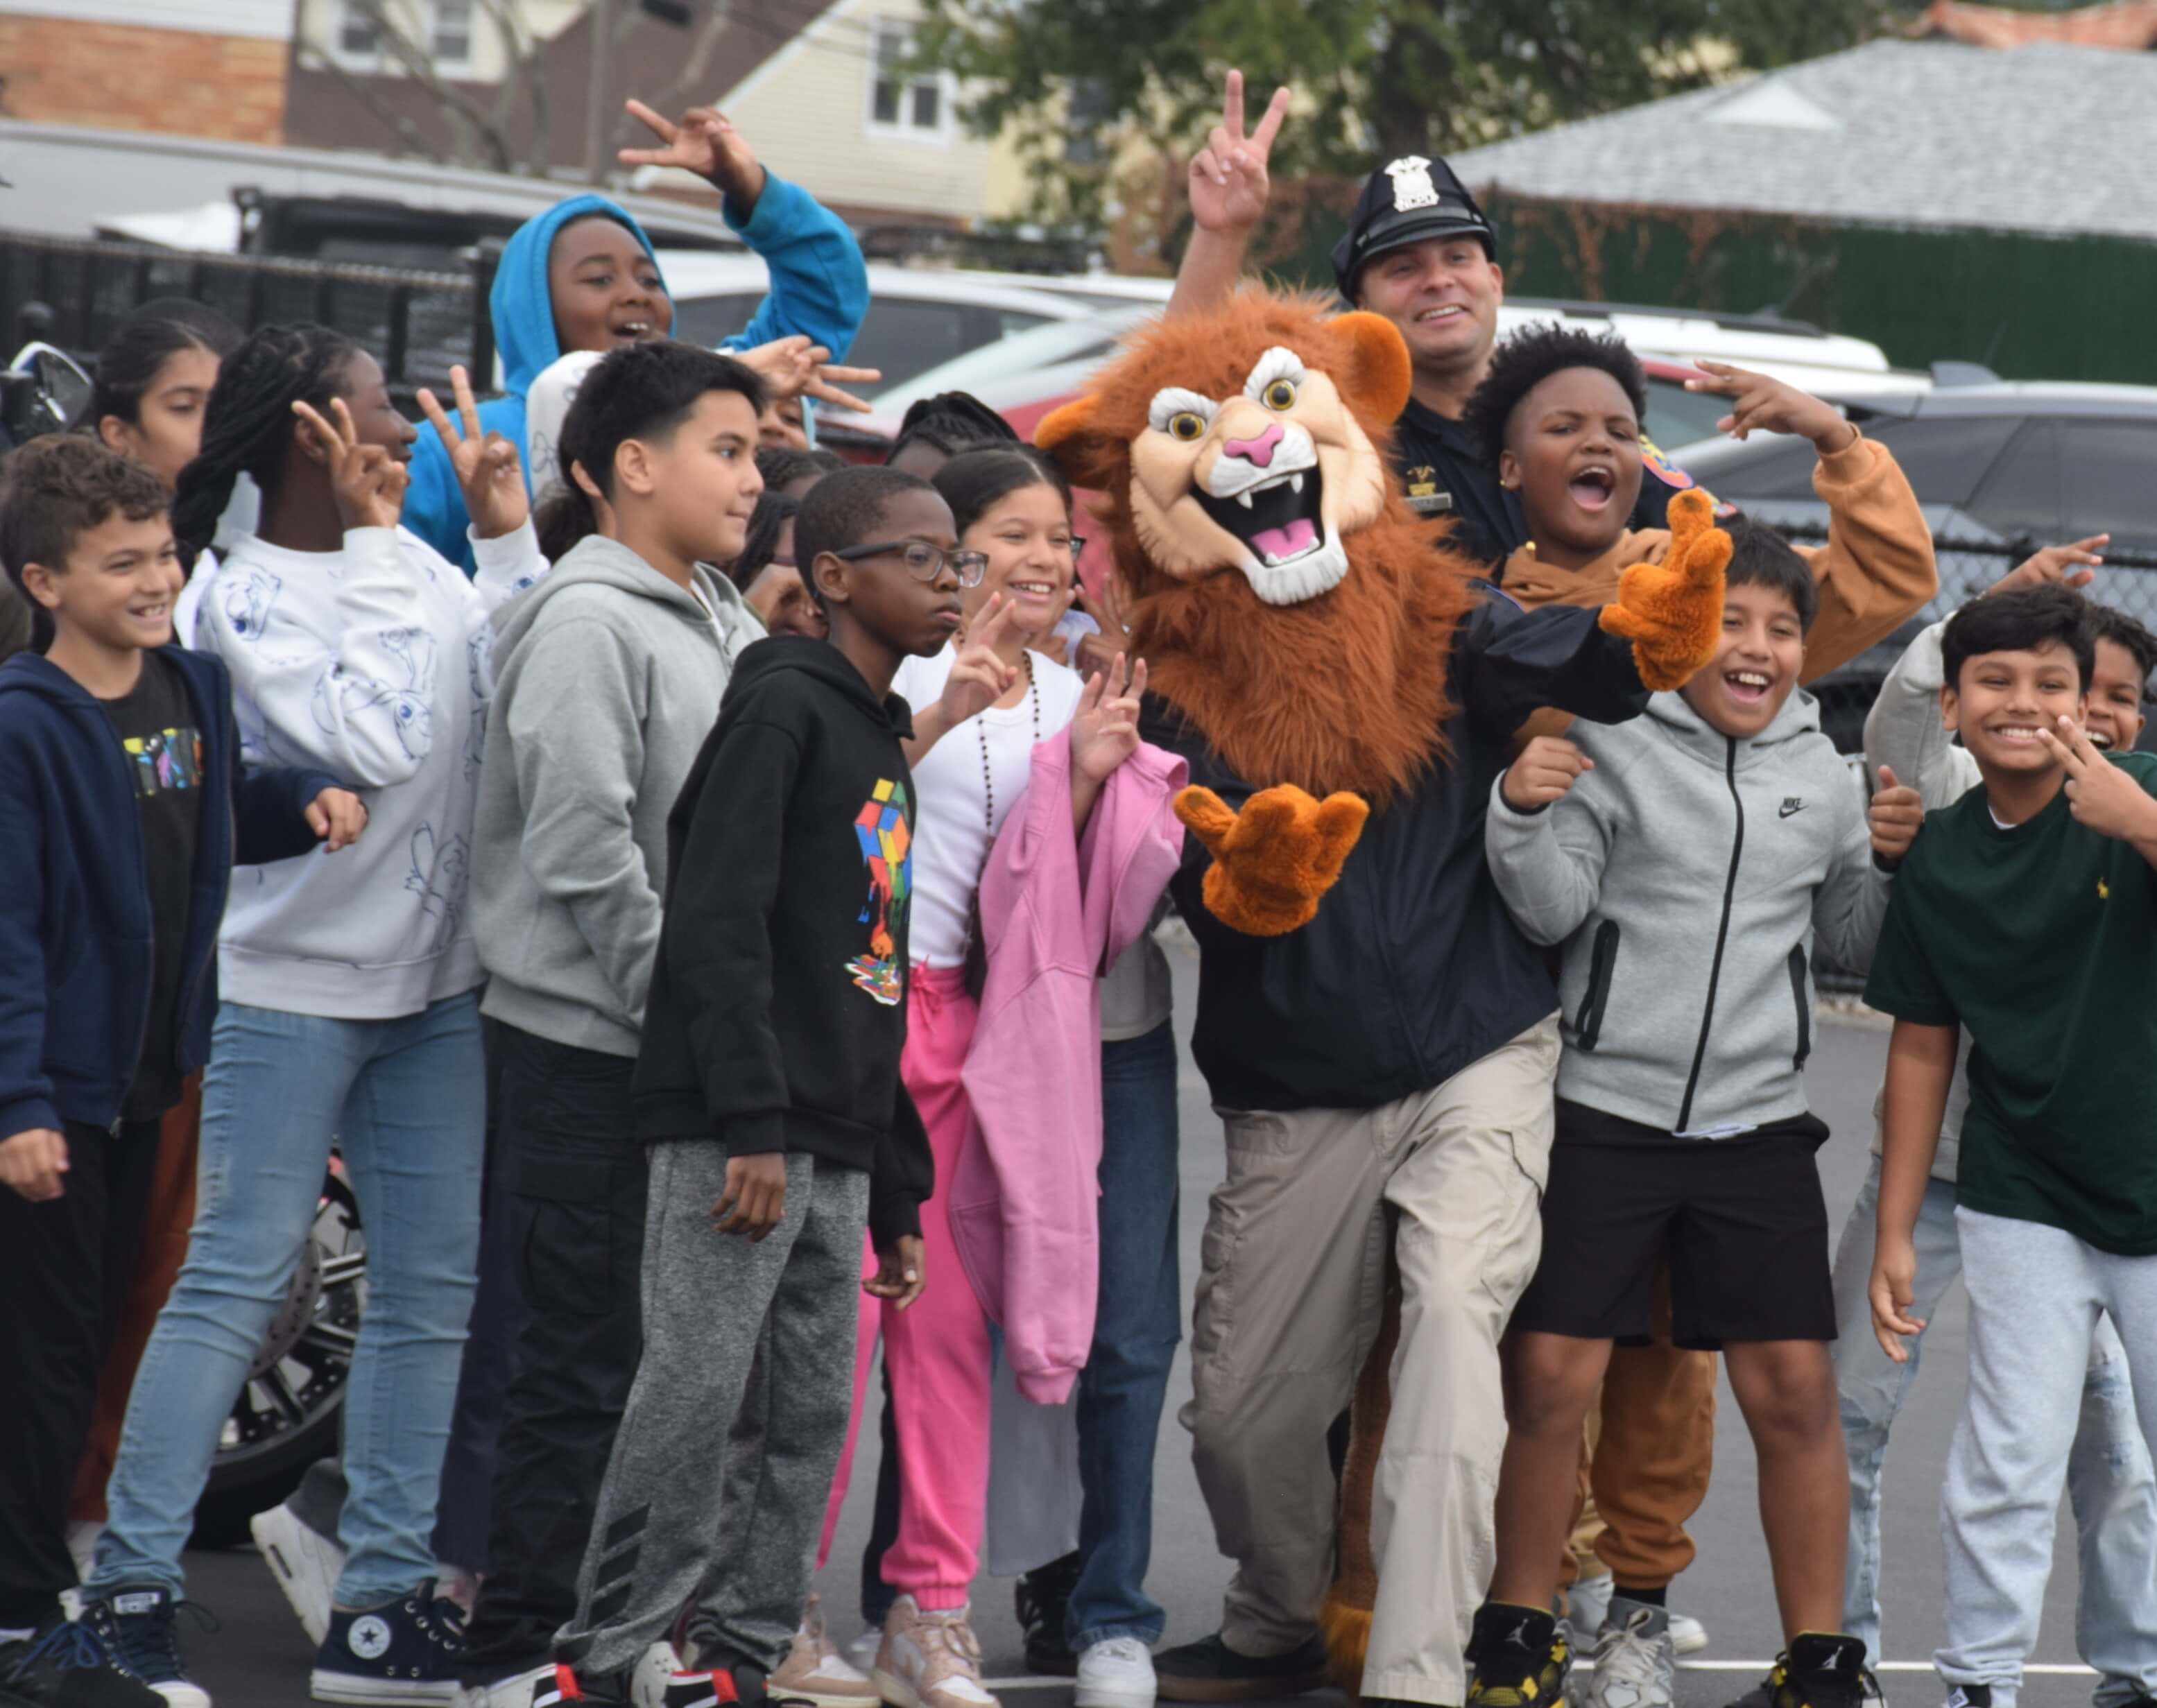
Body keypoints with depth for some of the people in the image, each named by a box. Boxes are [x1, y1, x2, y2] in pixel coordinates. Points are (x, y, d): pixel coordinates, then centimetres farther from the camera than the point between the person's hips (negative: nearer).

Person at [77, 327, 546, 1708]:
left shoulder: (413, 563, 8)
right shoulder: (252, 595, -11)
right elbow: (371, 739, -23)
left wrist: (508, 532, -2)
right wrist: (379, 547, -18)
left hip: (435, 978, 7)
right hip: (295, 982, -7)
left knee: (432, 1290, 7)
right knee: (238, 1280, -8)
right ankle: (133, 1587, -4)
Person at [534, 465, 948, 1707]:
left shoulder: (888, 747, 21)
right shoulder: (782, 708, -7)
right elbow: (719, 919, -17)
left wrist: (899, 1195, 21)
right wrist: (751, 1123, -23)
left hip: (836, 1145, 9)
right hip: (735, 1129, -9)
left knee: (815, 1412, 6)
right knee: (697, 1390, -11)